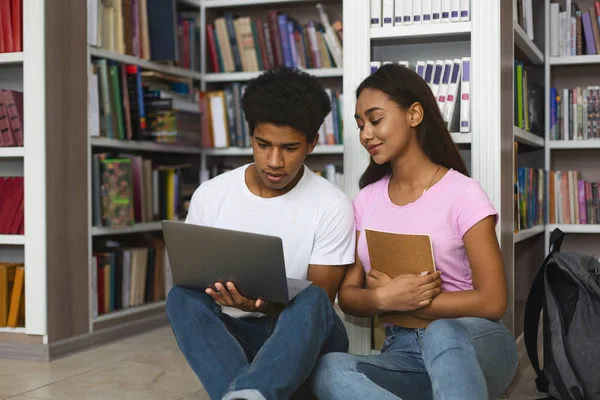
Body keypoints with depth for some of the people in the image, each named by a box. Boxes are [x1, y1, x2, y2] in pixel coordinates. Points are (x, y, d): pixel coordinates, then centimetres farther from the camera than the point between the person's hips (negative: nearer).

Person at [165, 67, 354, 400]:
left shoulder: (332, 206, -9)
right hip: (233, 335, 2)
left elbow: (319, 302, -10)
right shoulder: (210, 195, -2)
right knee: (182, 298, -28)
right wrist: (213, 289, -20)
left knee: (312, 301, -35)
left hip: (304, 343, -2)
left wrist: (264, 306, -30)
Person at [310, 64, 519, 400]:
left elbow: (492, 302, -11)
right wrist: (385, 298, -15)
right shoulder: (366, 200, 9)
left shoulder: (463, 192, -6)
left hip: (474, 344, -4)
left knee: (441, 334, -41)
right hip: (404, 350, 4)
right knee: (328, 369, -29)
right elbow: (348, 296, 7)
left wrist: (399, 298, -13)